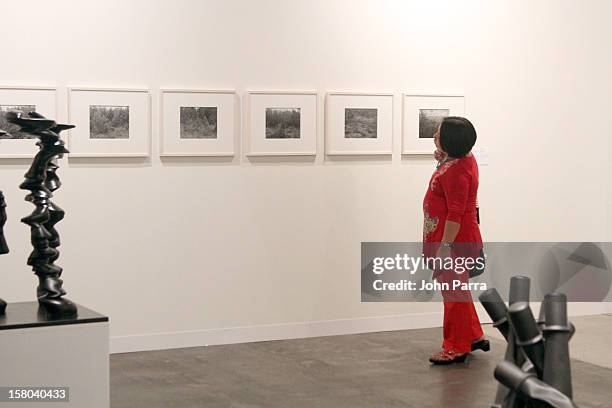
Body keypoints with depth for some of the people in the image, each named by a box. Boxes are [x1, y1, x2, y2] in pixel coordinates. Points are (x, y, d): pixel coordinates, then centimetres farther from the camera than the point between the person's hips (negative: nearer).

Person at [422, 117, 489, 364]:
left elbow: (455, 214, -27)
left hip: (454, 243, -11)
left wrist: (445, 247, -26)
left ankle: (456, 349, 11)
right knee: (457, 292, 21)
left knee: (454, 295, 1)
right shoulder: (464, 158, 6)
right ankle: (474, 336, 31)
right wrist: (442, 158, 12)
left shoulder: (457, 171, -25)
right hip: (458, 240, 11)